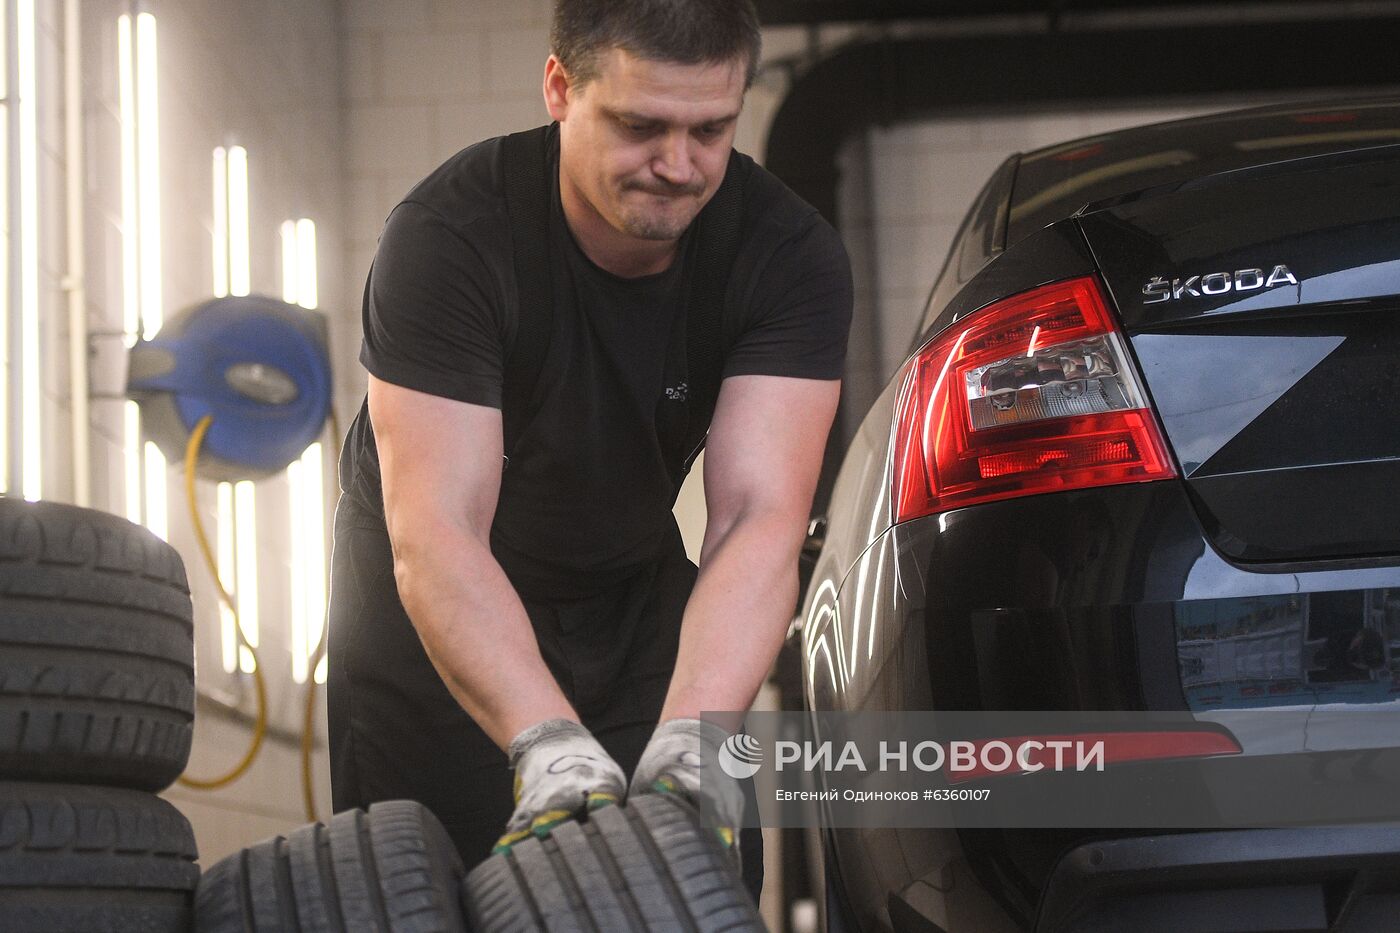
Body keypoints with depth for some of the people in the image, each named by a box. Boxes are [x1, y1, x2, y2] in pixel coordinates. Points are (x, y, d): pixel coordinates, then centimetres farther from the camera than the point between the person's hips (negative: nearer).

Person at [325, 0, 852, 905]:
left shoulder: (792, 254, -23)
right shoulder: (447, 237, -31)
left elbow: (760, 515, -33)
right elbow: (437, 533, -39)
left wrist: (691, 739, -51)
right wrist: (549, 747, -54)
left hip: (636, 581, 3)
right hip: (442, 596, -3)